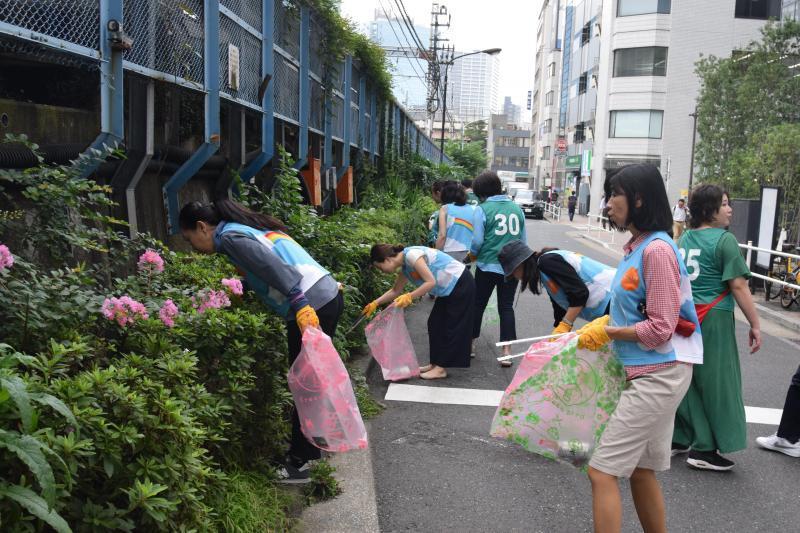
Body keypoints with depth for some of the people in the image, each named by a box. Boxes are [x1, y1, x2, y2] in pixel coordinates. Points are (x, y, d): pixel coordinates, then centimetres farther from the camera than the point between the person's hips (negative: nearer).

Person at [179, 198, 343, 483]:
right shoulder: (249, 228, 21)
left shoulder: (230, 236, -6)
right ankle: (308, 448, 31)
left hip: (311, 307, -10)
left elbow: (274, 267, -21)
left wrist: (300, 305, -30)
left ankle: (300, 462, 10)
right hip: (330, 296, 10)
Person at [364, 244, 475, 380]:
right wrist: (375, 303, 13)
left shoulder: (411, 255, -24)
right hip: (450, 288, 9)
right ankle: (435, 363, 18)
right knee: (436, 324, 10)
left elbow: (431, 282, -28)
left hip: (461, 284, -9)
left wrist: (409, 296, -27)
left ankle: (441, 368, 4)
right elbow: (395, 291, 18)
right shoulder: (405, 267, 5)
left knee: (451, 327, -3)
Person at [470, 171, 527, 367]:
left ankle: (471, 343, 24)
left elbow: (477, 241, -9)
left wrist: (473, 254, 11)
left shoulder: (482, 209, -8)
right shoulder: (516, 208, 5)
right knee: (506, 307, 10)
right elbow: (523, 240, 9)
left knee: (478, 304, 14)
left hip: (488, 265, -3)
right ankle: (507, 350, 5)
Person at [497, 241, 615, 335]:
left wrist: (564, 326, -16)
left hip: (610, 300, -10)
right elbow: (560, 306, 21)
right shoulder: (543, 268, 16)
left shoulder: (547, 261, -14)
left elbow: (580, 293, -20)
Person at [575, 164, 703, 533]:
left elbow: (661, 328, -20)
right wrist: (609, 321, 5)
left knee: (602, 471, -5)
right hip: (651, 375, 10)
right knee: (640, 470, 20)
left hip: (658, 376, -10)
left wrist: (609, 332, -10)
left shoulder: (656, 250, -19)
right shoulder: (638, 247, 9)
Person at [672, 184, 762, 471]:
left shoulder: (684, 239, 10)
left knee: (685, 379, 15)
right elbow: (738, 286, -14)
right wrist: (755, 324, -8)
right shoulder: (725, 240, -12)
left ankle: (678, 438, 24)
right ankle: (705, 450, 10)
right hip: (713, 319, -7)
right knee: (715, 381, 3)